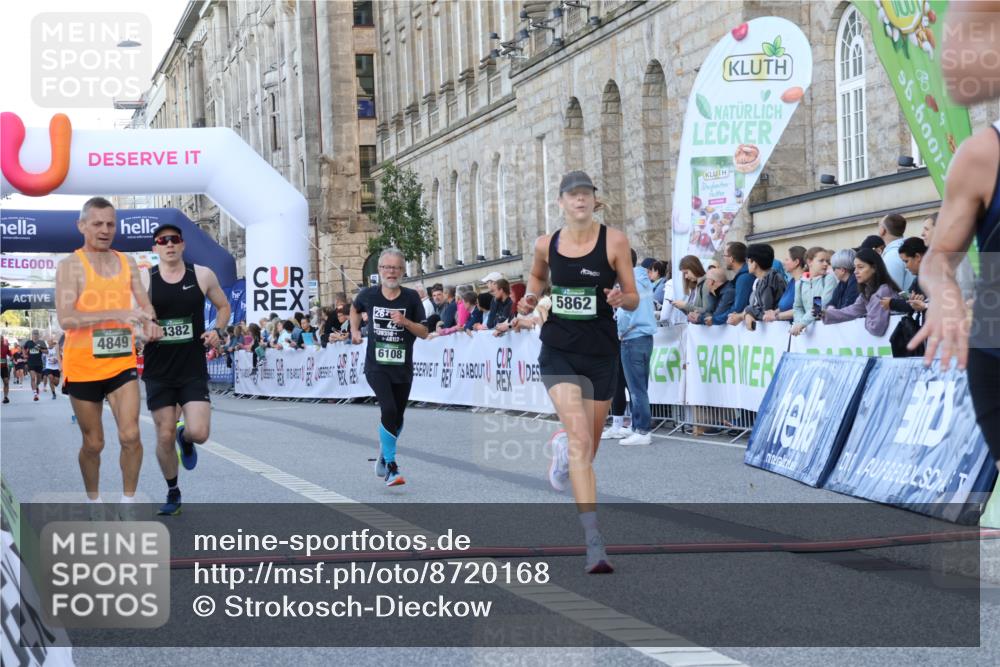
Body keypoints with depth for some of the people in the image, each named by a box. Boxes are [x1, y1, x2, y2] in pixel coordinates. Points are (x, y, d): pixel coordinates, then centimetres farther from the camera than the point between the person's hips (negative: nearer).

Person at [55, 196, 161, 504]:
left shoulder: (128, 264, 7)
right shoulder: (70, 266, -9)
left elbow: (144, 304, 8)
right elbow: (65, 318, -20)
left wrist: (150, 322, -16)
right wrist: (118, 314, -28)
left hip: (122, 364, 3)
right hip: (83, 367, -3)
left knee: (130, 436, -8)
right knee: (93, 443, 7)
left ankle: (128, 501, 6)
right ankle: (94, 501, 27)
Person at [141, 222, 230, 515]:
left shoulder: (202, 275, -1)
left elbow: (223, 306, 14)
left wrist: (217, 330, -4)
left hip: (193, 370, 0)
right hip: (158, 372, 0)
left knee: (199, 433, -13)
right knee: (164, 436, 2)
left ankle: (185, 436, 26)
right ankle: (172, 492, 24)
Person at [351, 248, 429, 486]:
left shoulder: (411, 297, -3)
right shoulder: (369, 295, -2)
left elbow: (424, 333, -3)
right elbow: (355, 308, 23)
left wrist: (405, 321, -18)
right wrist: (355, 330, 10)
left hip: (402, 367, 2)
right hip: (377, 366, -2)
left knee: (398, 417, 12)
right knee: (389, 410, -21)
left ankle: (383, 457, 38)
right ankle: (390, 467, -15)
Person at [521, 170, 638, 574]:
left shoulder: (614, 241, -5)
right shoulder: (546, 245, 2)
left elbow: (634, 299, -1)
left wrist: (621, 299, -24)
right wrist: (531, 298, 3)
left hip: (600, 352, 1)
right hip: (558, 351, 0)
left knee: (589, 448, 13)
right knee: (580, 440, -18)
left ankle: (562, 448, 53)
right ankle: (594, 541, -19)